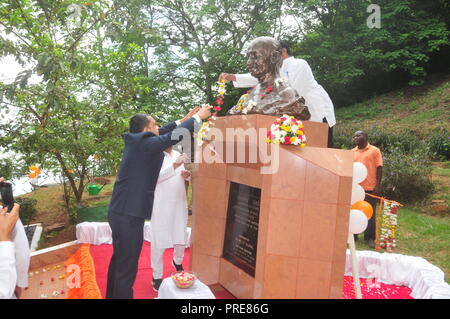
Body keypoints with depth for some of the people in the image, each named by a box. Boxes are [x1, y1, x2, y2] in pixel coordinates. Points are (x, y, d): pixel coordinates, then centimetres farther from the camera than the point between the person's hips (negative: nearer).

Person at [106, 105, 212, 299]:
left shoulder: (136, 142, 10)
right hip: (129, 215, -10)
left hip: (120, 212, 10)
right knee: (126, 268, 1)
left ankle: (112, 295, 41)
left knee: (119, 261, 24)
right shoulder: (144, 143, -17)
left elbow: (163, 133, 21)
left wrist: (185, 119, 24)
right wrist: (198, 117, 0)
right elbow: (174, 135, -13)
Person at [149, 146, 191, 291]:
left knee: (181, 237, 14)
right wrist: (174, 165, -28)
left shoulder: (177, 154, 11)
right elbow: (156, 177, -20)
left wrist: (187, 174, -3)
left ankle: (177, 261, 43)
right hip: (161, 204, -6)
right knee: (159, 241, 3)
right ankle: (157, 276, 19)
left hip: (179, 203, 6)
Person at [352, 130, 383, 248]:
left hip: (370, 188, -3)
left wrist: (378, 185, -8)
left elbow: (379, 168, -2)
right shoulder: (352, 152, 11)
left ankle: (370, 238, 18)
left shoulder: (374, 150, 1)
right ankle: (353, 236, 23)